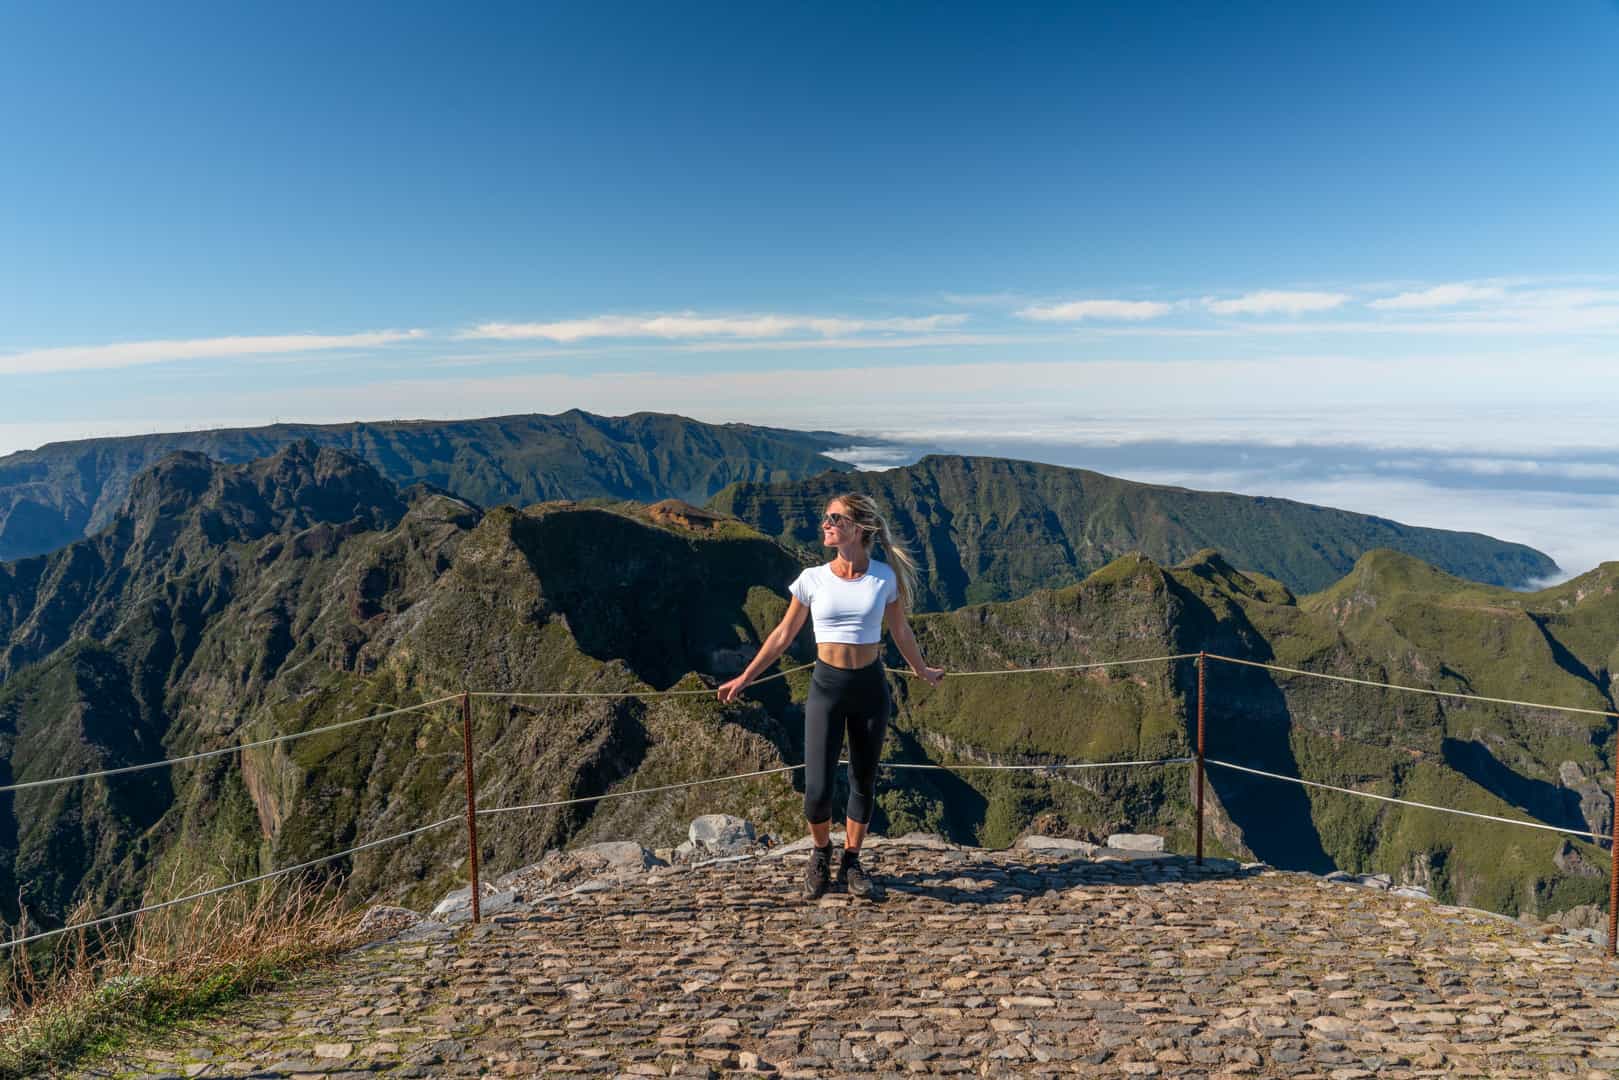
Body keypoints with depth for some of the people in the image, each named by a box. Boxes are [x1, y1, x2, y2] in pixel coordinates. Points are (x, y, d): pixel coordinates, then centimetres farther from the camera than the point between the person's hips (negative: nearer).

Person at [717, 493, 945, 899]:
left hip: (870, 686, 1)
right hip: (827, 686, 0)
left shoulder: (885, 577, -4)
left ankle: (851, 862, 31)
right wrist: (745, 677, 9)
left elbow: (900, 631, 13)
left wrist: (922, 670, 26)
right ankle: (821, 854, 26)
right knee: (817, 792, -4)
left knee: (863, 781, 10)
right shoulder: (813, 579, -4)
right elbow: (783, 634, 7)